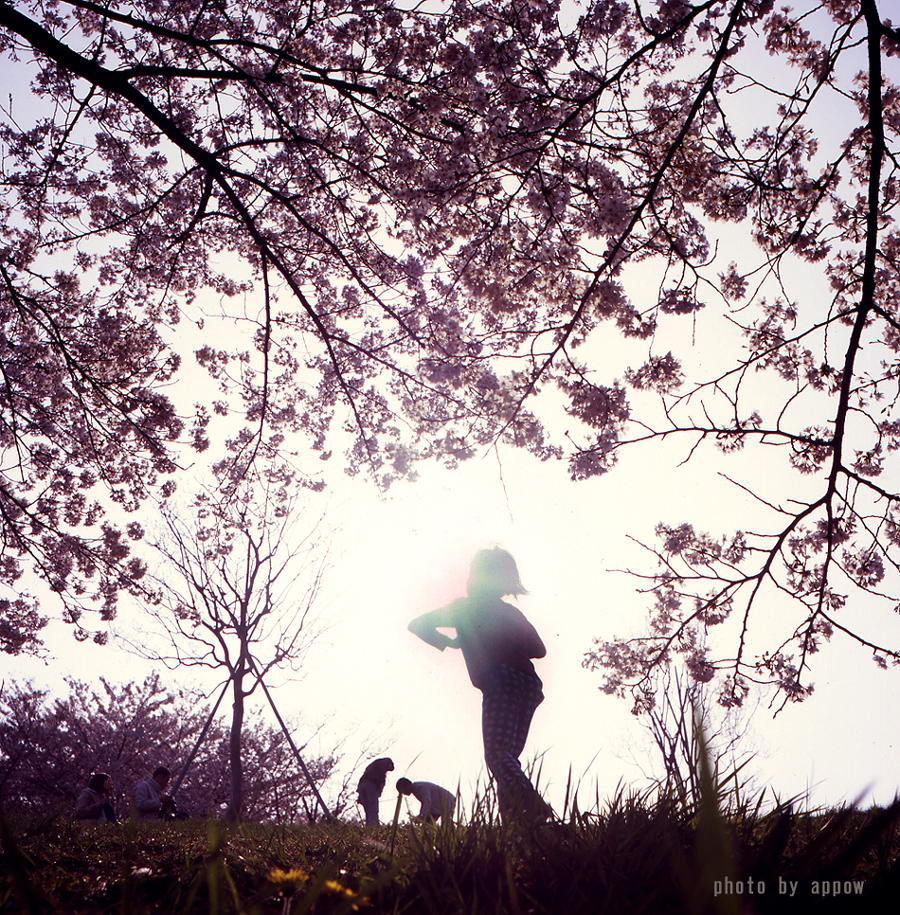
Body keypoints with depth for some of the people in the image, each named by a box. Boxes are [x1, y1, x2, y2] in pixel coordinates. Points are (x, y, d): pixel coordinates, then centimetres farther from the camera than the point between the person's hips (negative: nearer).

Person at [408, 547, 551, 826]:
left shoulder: (466, 608, 16)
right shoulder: (512, 613, 29)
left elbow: (418, 625, 17)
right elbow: (539, 649, 30)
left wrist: (448, 643, 30)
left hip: (500, 680, -6)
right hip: (529, 683, 6)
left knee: (497, 753, -15)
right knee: (508, 755, 10)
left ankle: (530, 802, -40)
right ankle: (513, 817, -4)